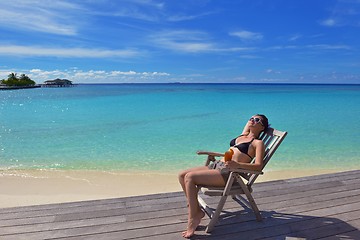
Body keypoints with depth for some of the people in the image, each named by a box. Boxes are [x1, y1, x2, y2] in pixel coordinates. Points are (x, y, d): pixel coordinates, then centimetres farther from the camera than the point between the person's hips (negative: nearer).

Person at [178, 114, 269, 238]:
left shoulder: (258, 143, 2)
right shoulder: (242, 136, 23)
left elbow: (258, 166, -13)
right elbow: (249, 124, 47)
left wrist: (237, 164, -27)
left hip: (228, 172, -8)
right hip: (216, 165, 8)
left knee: (189, 177, -25)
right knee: (182, 175, -6)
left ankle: (193, 220, -14)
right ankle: (196, 210, 3)